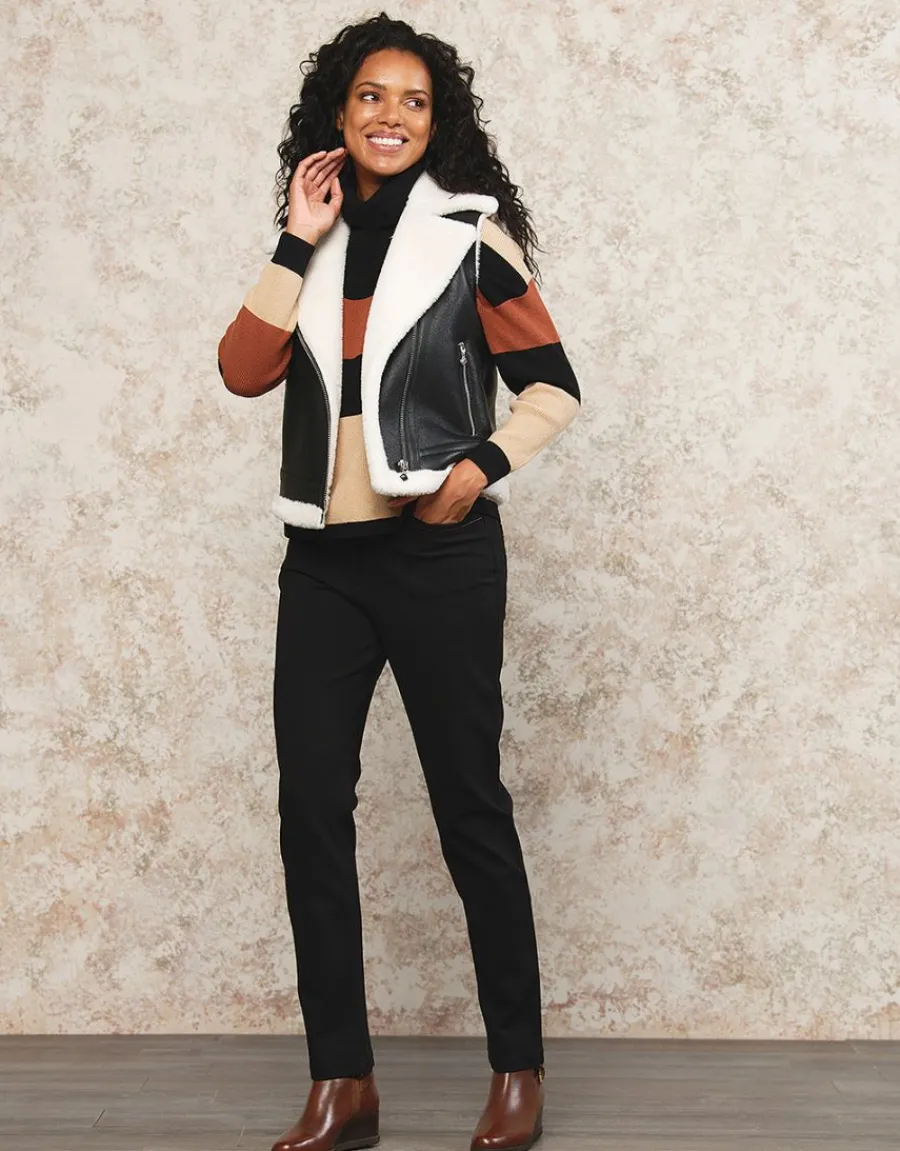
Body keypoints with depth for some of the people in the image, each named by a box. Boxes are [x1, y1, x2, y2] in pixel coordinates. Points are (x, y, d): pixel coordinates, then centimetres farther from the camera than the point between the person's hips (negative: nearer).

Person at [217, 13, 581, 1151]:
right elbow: (244, 370, -1)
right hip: (324, 555, 5)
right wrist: (300, 240, -4)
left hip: (439, 550, -4)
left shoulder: (469, 233, 0)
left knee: (468, 803, 2)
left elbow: (551, 384, -2)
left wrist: (478, 468, -16)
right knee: (310, 807, 1)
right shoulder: (312, 245, 12)